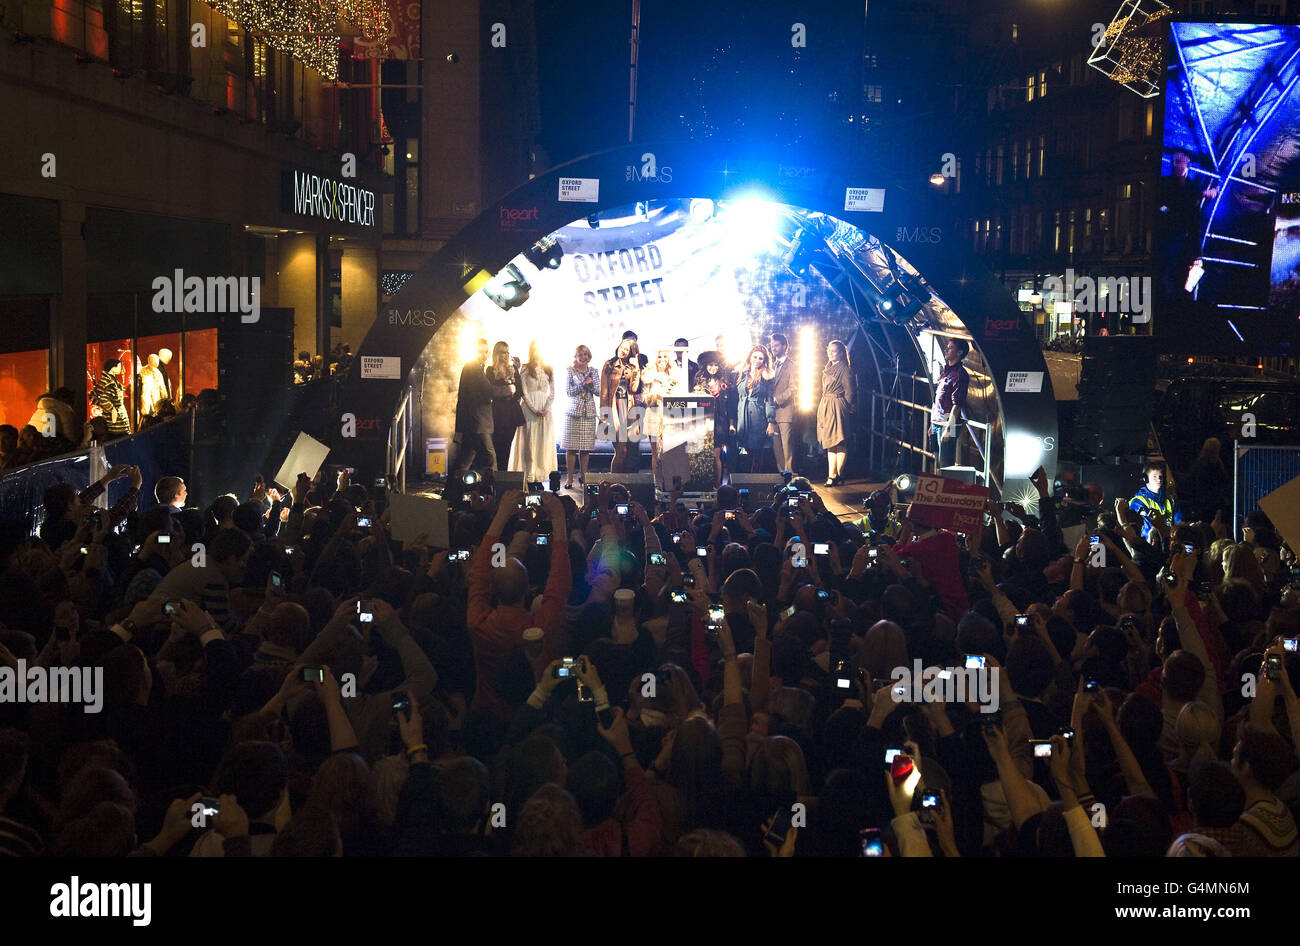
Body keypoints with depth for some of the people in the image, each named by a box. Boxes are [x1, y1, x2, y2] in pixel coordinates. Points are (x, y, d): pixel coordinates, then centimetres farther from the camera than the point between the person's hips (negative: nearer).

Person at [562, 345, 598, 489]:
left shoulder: (593, 371, 11)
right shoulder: (571, 371, 3)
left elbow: (598, 391, 9)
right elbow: (568, 391, -4)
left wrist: (591, 384, -9)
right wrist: (583, 385, -14)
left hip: (589, 412, 3)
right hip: (573, 411, -3)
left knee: (586, 447, 3)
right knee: (571, 446, -4)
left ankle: (583, 476, 14)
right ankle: (570, 478, 1)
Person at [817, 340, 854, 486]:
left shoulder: (844, 369, -9)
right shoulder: (828, 369, 16)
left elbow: (849, 392, -9)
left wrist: (846, 408, -5)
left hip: (837, 407, -9)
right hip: (825, 407, 9)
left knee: (838, 443, -7)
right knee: (829, 444, 9)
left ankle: (838, 476, -5)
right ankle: (831, 476, 12)